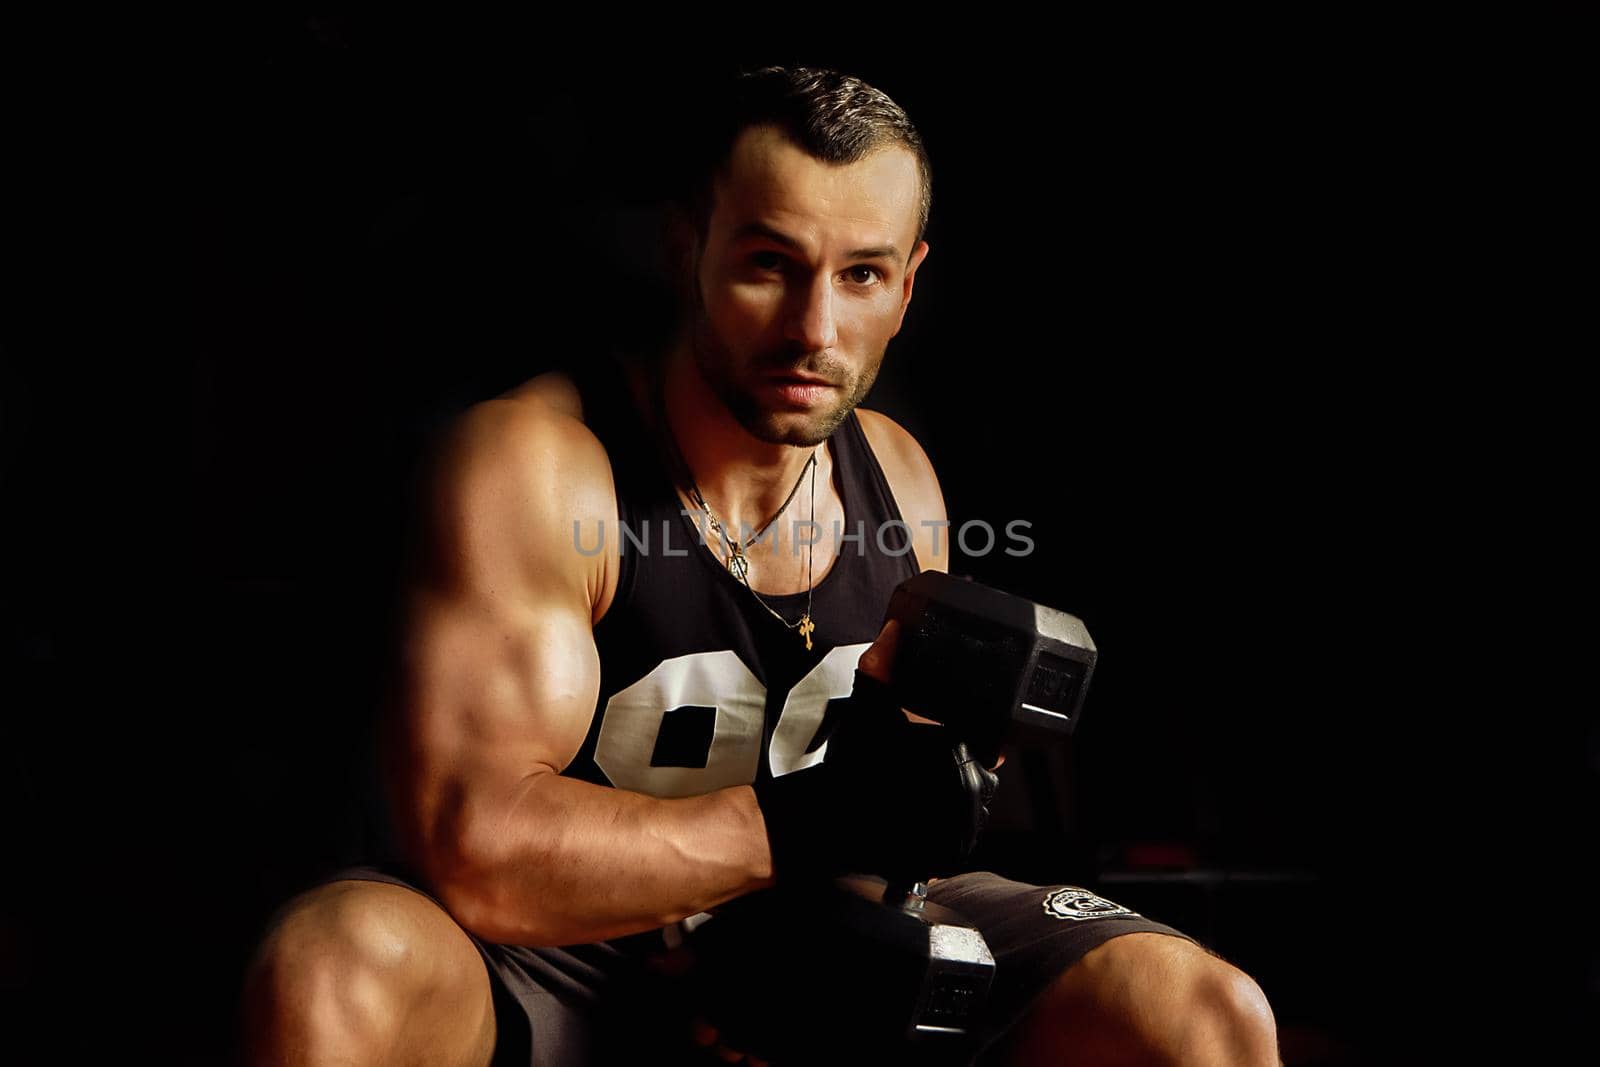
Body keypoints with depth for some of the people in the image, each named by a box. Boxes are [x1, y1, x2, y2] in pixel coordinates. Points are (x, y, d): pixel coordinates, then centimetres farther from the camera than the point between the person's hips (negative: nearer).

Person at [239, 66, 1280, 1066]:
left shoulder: (900, 475, 2)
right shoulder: (529, 463, -19)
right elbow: (475, 846, -30)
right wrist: (808, 824, -27)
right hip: (574, 953, -4)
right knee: (335, 969, -38)